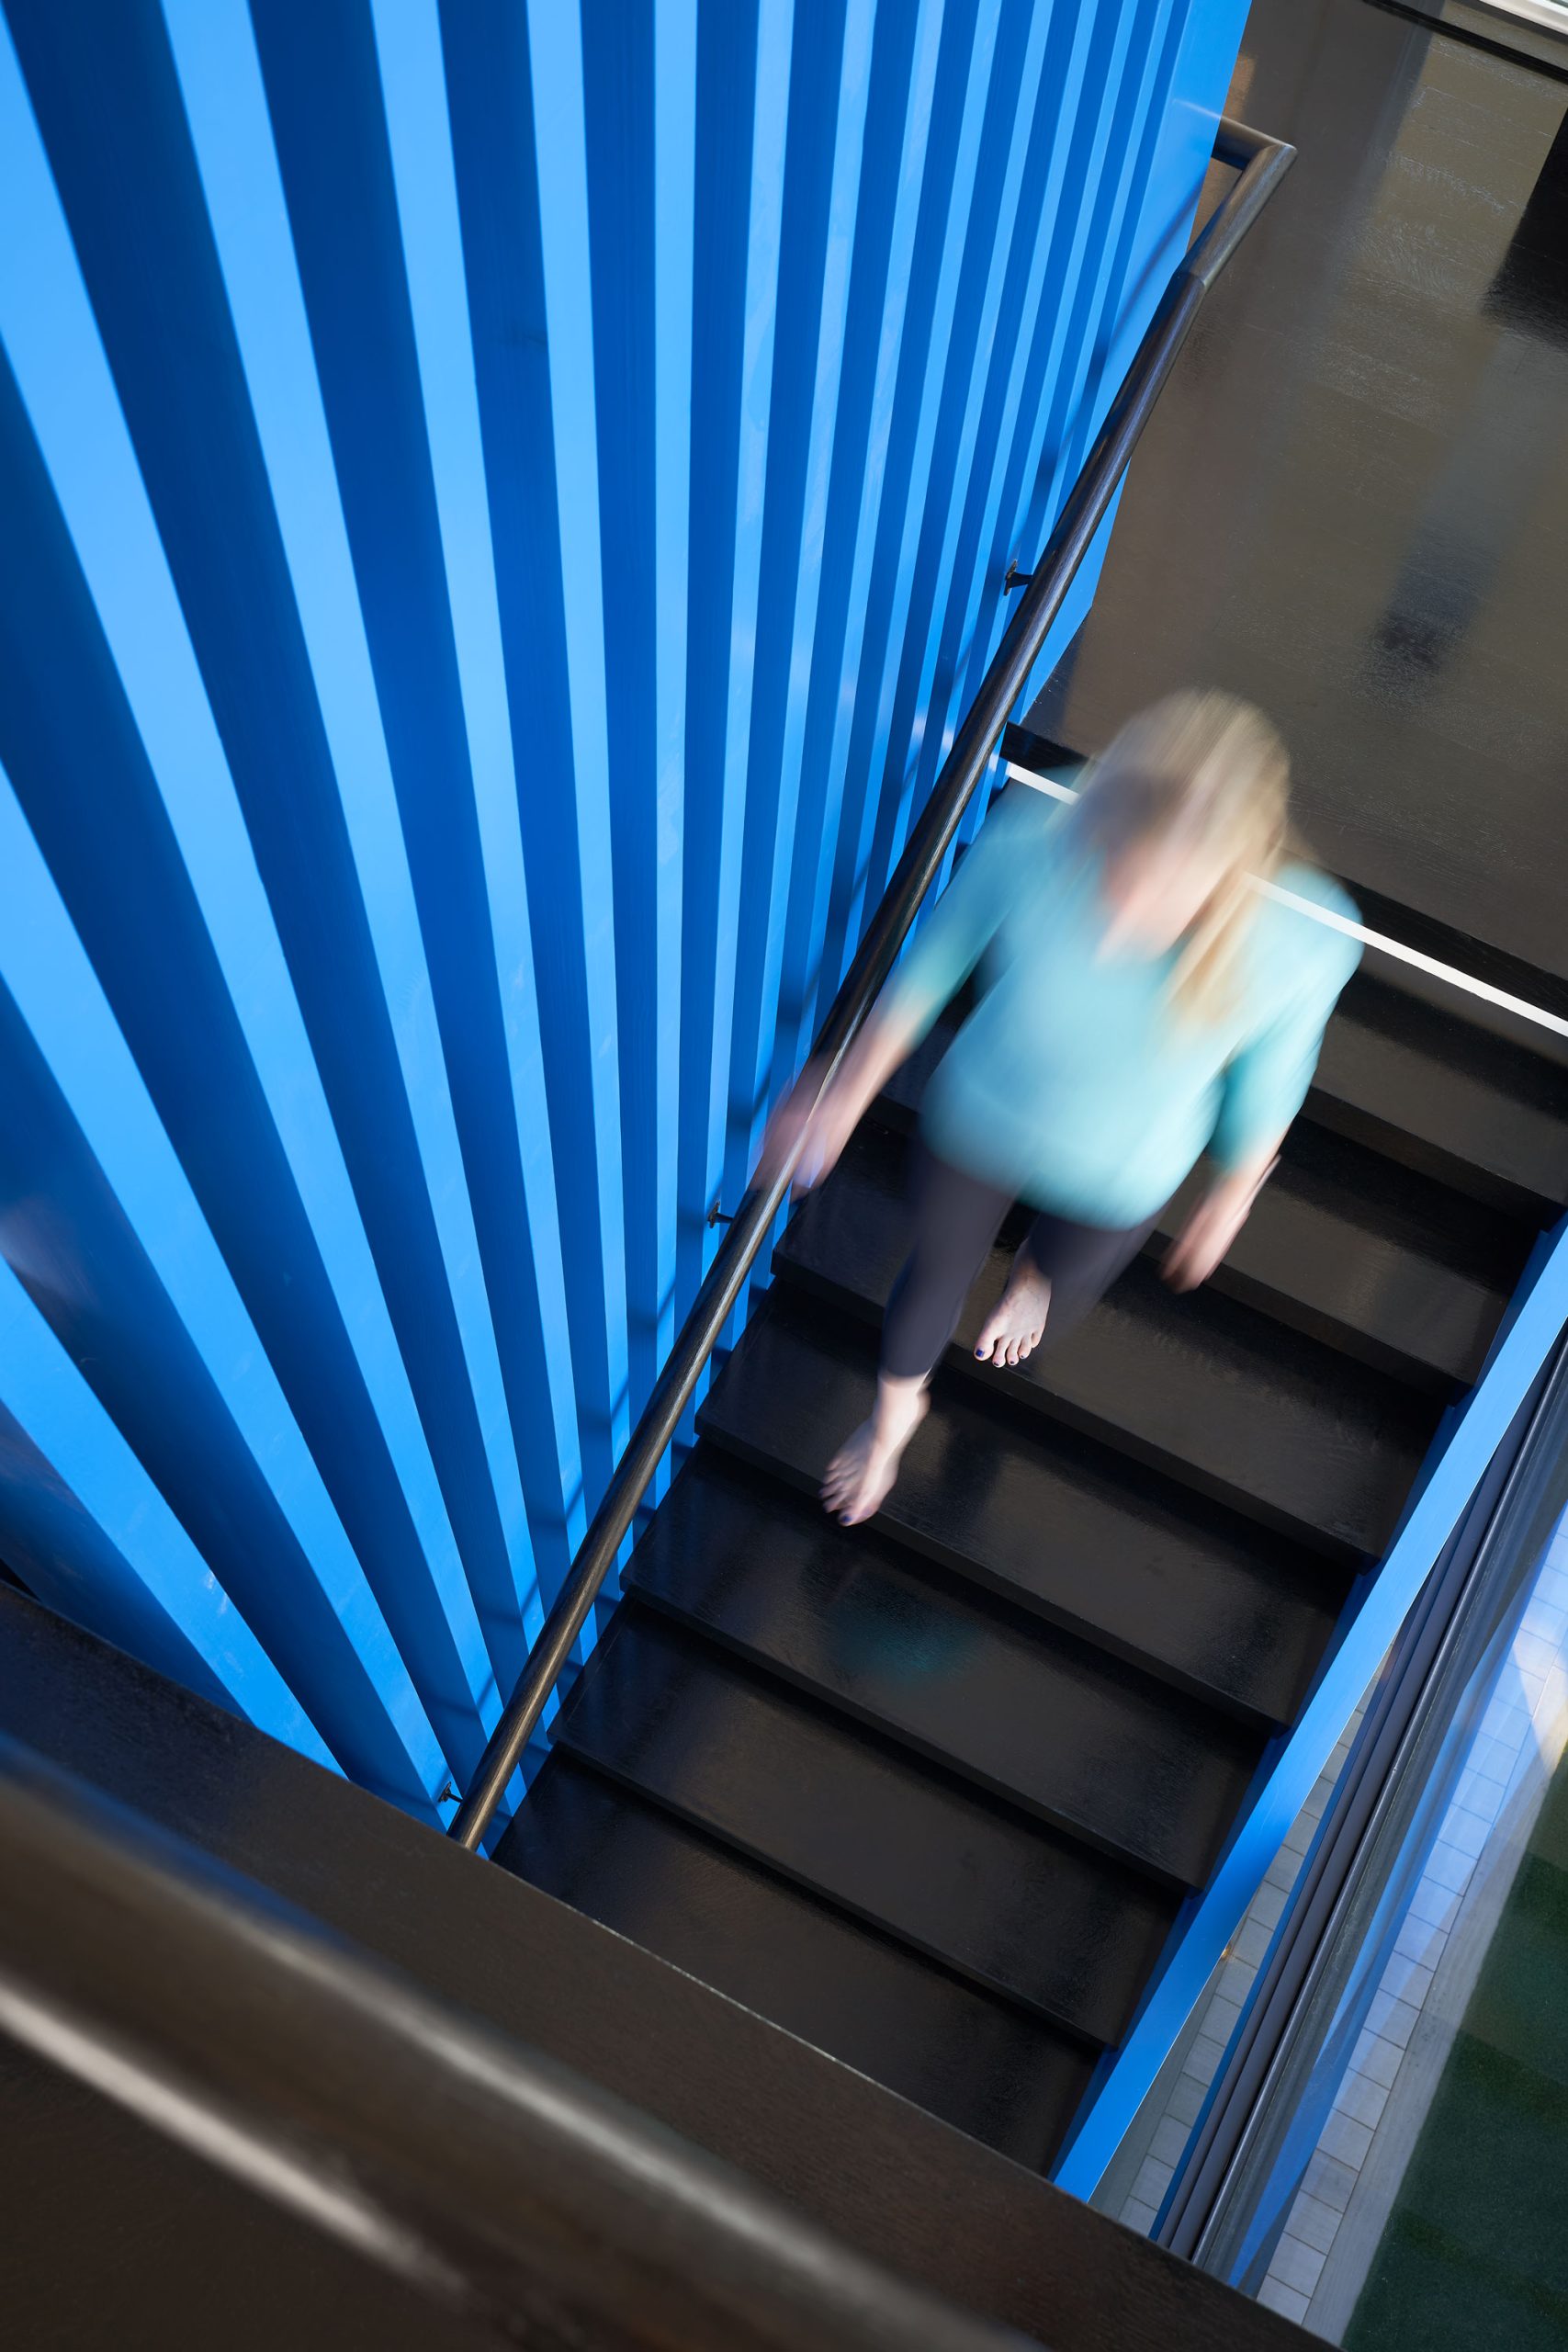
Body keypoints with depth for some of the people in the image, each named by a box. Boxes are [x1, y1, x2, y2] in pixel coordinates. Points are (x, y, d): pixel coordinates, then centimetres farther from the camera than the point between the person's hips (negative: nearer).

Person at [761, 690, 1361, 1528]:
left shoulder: (1304, 945, -38)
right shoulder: (1028, 844, -40)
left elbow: (1270, 1073, -14)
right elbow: (936, 957, -17)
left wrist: (1230, 1199, 4)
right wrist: (851, 1088, -5)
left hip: (1119, 1174, 1)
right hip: (978, 1115, 0)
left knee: (1061, 1279, 35)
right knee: (936, 1274, 30)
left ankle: (1038, 1269, 76)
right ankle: (894, 1411, 66)